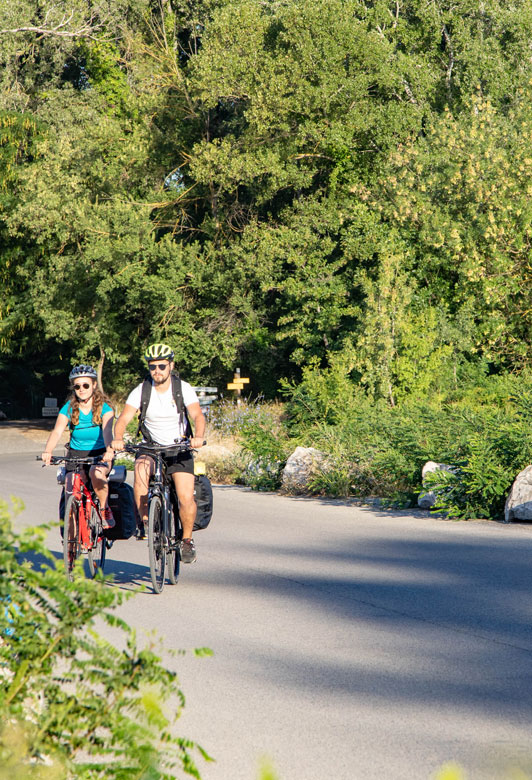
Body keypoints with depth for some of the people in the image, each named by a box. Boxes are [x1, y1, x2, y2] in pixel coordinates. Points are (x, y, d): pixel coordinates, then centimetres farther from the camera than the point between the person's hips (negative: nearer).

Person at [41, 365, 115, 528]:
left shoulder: (104, 408, -6)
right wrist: (48, 451, -37)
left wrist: (109, 450, -45)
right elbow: (57, 431, -17)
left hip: (100, 454, -2)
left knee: (96, 472, -35)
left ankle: (105, 509, -10)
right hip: (76, 454, 2)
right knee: (70, 490, -20)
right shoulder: (68, 408, -2)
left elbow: (107, 430, -24)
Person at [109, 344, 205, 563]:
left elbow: (198, 415, -22)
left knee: (186, 498, -17)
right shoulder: (141, 390, -7)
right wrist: (118, 438, -36)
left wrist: (198, 436, -43)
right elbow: (124, 418, -15)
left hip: (179, 448, -1)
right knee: (140, 469, -34)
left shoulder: (183, 388, -9)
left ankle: (187, 539, 7)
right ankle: (145, 521, -19)